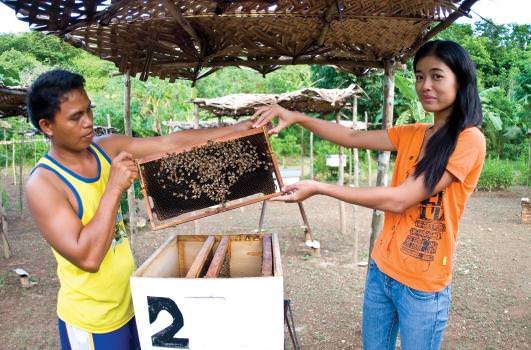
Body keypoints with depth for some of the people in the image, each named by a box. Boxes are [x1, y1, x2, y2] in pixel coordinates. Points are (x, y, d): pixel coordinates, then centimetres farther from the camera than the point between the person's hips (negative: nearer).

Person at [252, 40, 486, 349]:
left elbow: (399, 200, -23)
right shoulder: (413, 134, 6)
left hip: (422, 285, -6)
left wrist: (319, 188, -23)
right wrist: (298, 118, -10)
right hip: (381, 269, 6)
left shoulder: (469, 140, -16)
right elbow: (352, 138, 3)